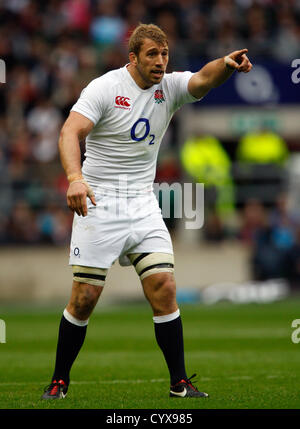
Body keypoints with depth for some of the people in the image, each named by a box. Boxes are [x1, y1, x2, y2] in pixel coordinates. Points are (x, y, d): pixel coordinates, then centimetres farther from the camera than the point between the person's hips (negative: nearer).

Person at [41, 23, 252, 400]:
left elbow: (203, 79, -16)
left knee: (164, 289, -6)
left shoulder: (169, 87, 3)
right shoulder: (104, 88, -9)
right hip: (99, 204, -4)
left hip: (143, 206, 4)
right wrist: (74, 178, -37)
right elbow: (70, 132, -20)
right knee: (84, 298, -4)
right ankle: (59, 381, 11)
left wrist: (227, 64, -40)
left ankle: (179, 383, 1)